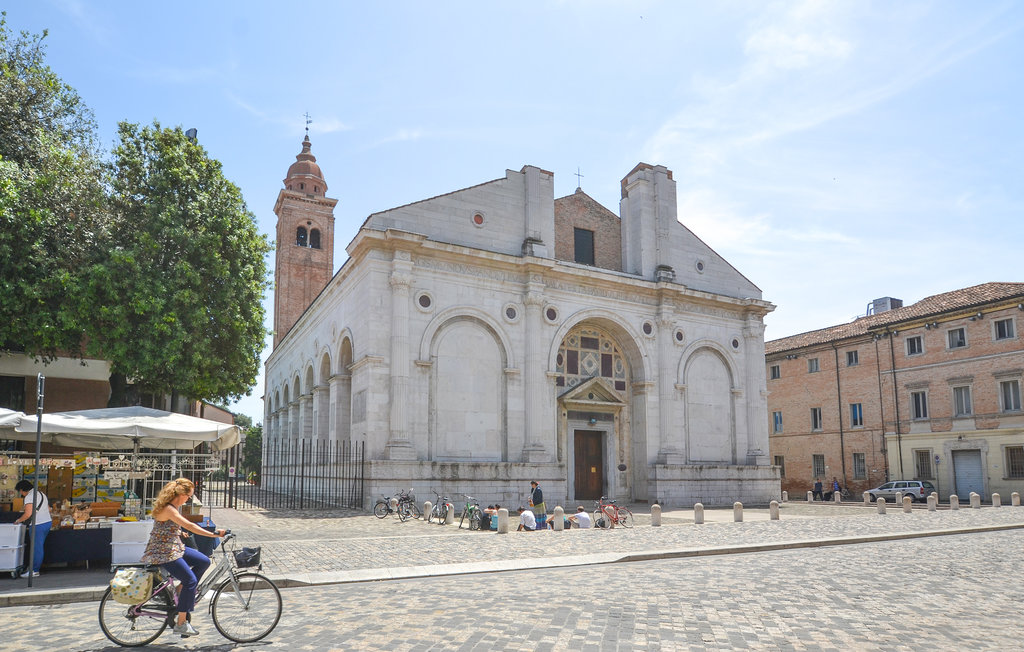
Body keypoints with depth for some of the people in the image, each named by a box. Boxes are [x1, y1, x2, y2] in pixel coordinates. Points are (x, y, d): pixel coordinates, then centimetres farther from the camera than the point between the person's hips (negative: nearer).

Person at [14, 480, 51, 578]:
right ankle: (33, 567, 20)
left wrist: (18, 520, -4)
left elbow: (28, 514, -18)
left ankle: (34, 571, 2)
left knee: (37, 547, -3)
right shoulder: (41, 493, 17)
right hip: (47, 521, 9)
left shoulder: (29, 497, -12)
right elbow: (48, 509, 20)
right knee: (38, 547, 15)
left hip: (38, 525, -9)